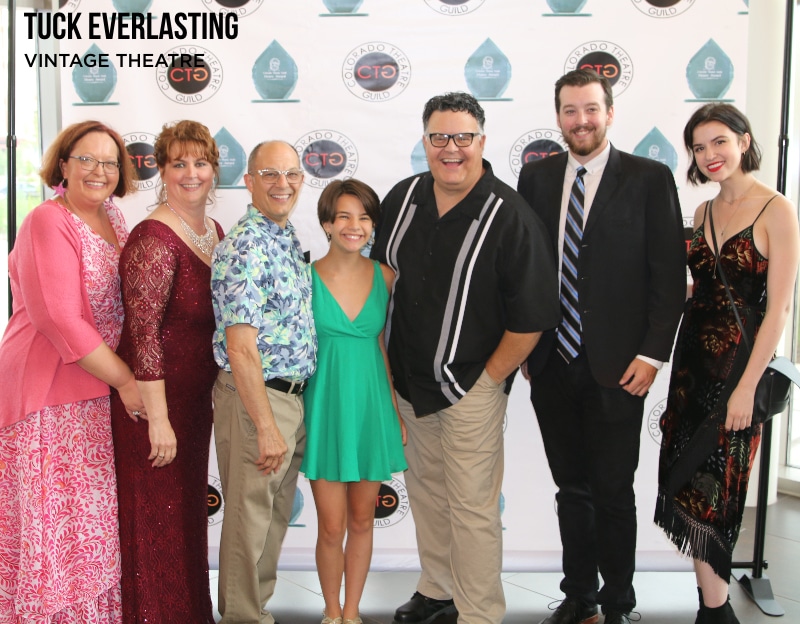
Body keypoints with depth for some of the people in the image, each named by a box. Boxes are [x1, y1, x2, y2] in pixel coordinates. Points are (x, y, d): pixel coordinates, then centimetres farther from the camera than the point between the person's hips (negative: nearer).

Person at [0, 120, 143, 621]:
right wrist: (125, 380, -16)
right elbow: (59, 319, -20)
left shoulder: (113, 219, 10)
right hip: (48, 397, -7)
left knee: (96, 519, 14)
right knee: (52, 523, 2)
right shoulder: (48, 223, -12)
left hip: (100, 394, 7)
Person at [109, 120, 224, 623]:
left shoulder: (214, 232, 7)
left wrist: (216, 394, 14)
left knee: (189, 514, 20)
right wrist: (158, 418, -22)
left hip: (197, 399, 8)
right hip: (155, 400, -8)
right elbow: (143, 331, -22)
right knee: (156, 521, 5)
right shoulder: (154, 238, -18)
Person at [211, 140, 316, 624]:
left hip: (293, 397, 9)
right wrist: (266, 425, -20)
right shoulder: (244, 246, -17)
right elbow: (240, 349, -21)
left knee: (277, 515, 19)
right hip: (256, 399, -9)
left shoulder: (288, 238, 11)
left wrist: (294, 407, 15)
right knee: (250, 521, 5)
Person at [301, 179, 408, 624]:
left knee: (362, 522, 13)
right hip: (326, 407, -2)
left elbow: (380, 342, 10)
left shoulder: (384, 275, 2)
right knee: (332, 527, 5)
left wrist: (397, 410, 9)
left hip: (372, 407, 3)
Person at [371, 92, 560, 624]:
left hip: (471, 386, -6)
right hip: (409, 379, 6)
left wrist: (490, 378, -10)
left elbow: (531, 316, -16)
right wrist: (387, 361, 10)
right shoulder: (403, 198, 2)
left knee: (473, 507, 2)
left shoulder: (510, 216, -17)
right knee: (424, 489, 19)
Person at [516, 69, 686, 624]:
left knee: (613, 494, 8)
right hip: (551, 364, 4)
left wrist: (653, 354, -10)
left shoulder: (649, 179, -4)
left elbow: (670, 275, -5)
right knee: (571, 489, 16)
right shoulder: (536, 177, 7)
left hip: (615, 369, -3)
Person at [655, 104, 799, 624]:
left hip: (740, 363, -6)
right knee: (689, 482, 10)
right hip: (694, 359, 6)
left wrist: (746, 387, -17)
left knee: (712, 488, 1)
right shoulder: (704, 212, 9)